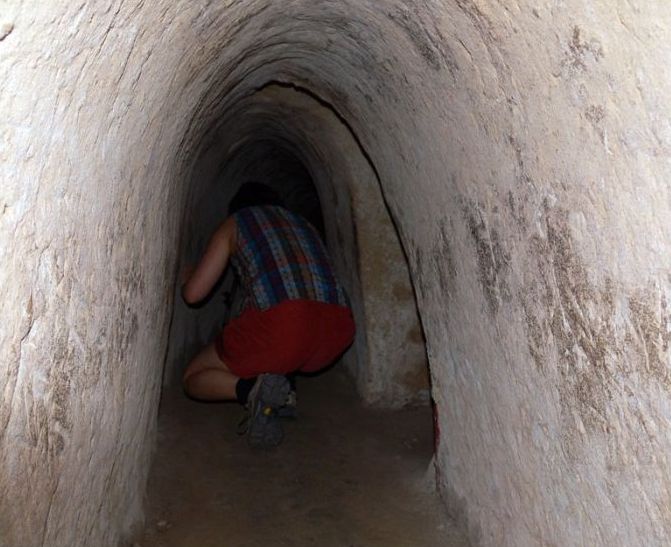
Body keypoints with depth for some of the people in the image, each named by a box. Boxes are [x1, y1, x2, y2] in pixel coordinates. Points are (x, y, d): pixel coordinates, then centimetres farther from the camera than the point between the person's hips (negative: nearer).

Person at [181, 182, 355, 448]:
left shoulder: (234, 223, 21)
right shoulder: (303, 223, 33)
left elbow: (193, 294, 21)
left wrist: (186, 279, 45)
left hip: (278, 319, -4)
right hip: (338, 331, 5)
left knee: (193, 379, 19)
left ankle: (250, 387, -10)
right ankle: (280, 395, 13)